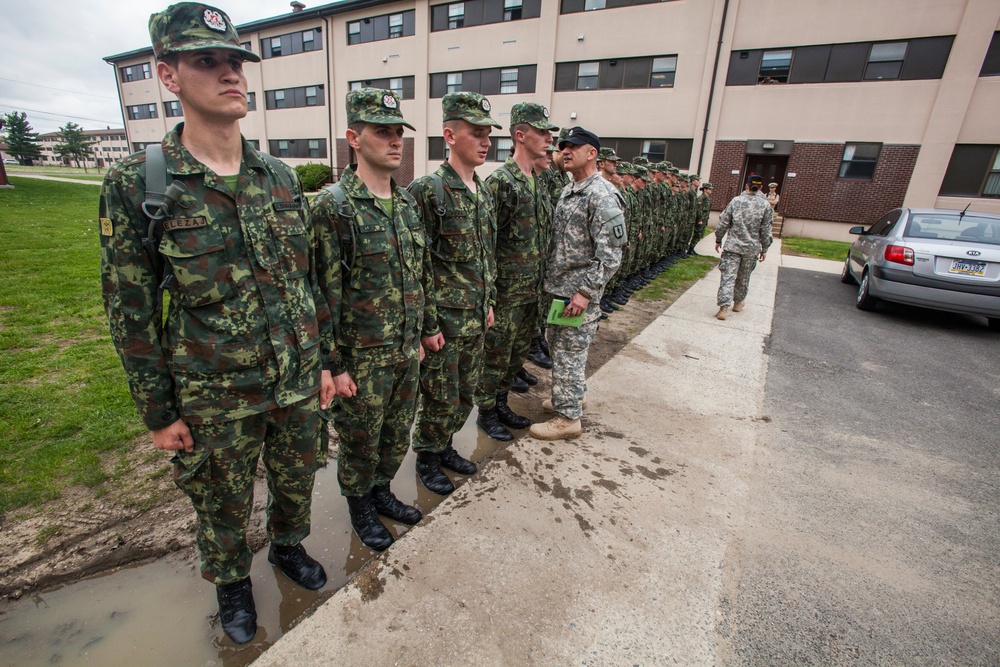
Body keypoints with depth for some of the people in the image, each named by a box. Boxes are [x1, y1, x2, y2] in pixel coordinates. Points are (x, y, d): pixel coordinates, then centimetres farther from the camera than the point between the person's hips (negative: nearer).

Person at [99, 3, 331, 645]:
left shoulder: (281, 178, 0)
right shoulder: (136, 186, -11)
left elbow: (309, 279, 4)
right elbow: (131, 310, -6)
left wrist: (323, 361, 6)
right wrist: (159, 412, -4)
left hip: (299, 385, 3)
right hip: (216, 400, -2)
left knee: (296, 483, 24)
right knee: (224, 507, 20)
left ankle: (289, 545, 54)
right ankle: (231, 581, 50)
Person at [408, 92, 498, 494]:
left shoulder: (484, 192, 9)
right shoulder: (428, 190, -15)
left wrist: (489, 303, 14)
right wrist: (428, 325, -16)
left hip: (476, 319, 7)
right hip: (445, 321, -7)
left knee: (465, 395, 19)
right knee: (440, 398, 8)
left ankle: (445, 447, 40)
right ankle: (427, 458, 31)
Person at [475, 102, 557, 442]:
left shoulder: (537, 182, 12)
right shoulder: (500, 181, -15)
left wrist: (539, 283, 18)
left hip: (531, 290, 9)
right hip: (506, 291, -8)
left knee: (517, 353, 18)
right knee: (495, 356, 6)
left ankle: (501, 403, 36)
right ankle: (486, 413, 25)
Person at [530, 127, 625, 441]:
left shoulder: (602, 195, -14)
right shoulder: (568, 191, 15)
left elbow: (610, 253, -20)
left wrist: (586, 292, -23)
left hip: (578, 294, -9)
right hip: (557, 288, 9)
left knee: (569, 353, -2)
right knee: (559, 346, 19)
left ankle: (568, 418, 11)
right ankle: (573, 396, 37)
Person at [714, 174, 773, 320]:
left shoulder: (735, 201, -3)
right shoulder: (765, 205, -3)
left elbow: (723, 223, -2)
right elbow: (766, 230, -1)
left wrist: (718, 240, 12)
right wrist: (764, 249, 9)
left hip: (732, 246, -1)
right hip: (752, 248, 1)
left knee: (728, 276, -4)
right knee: (744, 278, 16)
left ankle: (724, 307, -15)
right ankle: (738, 303, 32)